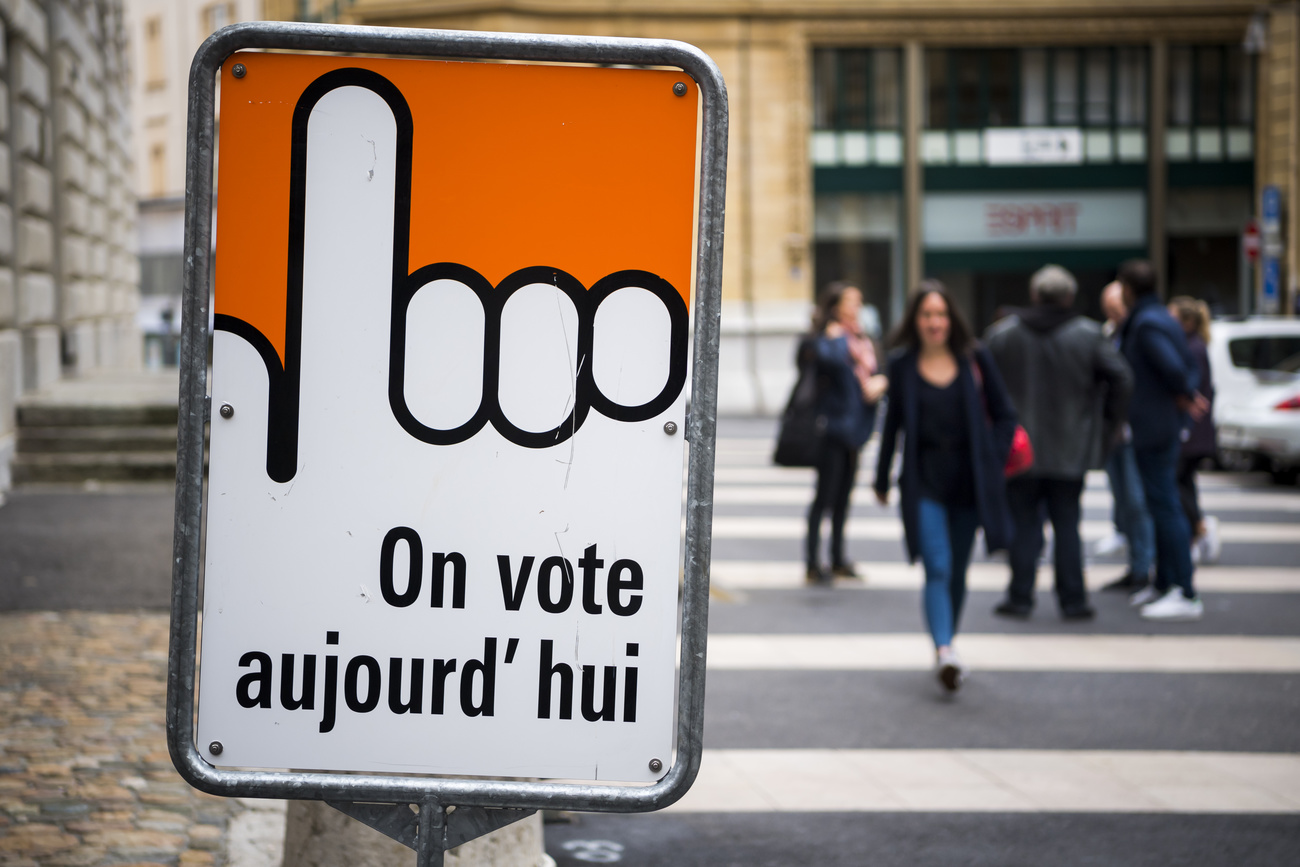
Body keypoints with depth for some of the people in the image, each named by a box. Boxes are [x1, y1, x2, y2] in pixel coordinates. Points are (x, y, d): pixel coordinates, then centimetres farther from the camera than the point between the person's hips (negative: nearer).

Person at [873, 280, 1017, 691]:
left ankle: (945, 644, 27)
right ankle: (945, 652, -28)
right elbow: (893, 423, 13)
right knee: (938, 568, -16)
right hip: (924, 482, -2)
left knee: (957, 573, 10)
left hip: (967, 482, 2)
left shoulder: (975, 360, 2)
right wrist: (882, 479, 18)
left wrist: (993, 462, -4)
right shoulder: (902, 365, 2)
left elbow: (1004, 416, 8)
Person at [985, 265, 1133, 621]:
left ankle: (1020, 597, 8)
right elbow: (1120, 378, -8)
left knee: (1024, 525, 7)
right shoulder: (1087, 335, -3)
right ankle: (1073, 601, 7)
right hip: (1070, 451, 0)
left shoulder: (1002, 334, 0)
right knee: (1067, 525, 6)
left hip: (1019, 449, 0)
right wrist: (1106, 426, 2)